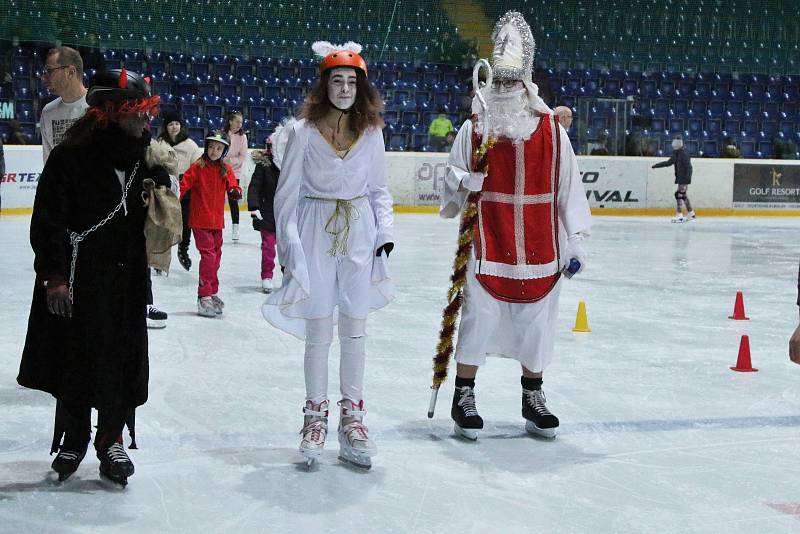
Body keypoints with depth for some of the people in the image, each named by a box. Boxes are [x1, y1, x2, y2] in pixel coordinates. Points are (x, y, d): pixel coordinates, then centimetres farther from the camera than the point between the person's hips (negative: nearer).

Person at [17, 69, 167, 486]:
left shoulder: (148, 159, 7)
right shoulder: (71, 158, -10)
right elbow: (47, 221, -11)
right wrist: (54, 275, -15)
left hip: (127, 280, 4)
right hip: (77, 278, -4)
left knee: (122, 361, 5)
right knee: (74, 358, 7)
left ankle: (111, 440, 22)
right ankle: (73, 438, 26)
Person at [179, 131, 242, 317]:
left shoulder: (226, 169, 5)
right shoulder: (198, 167, -8)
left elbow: (232, 185, 2)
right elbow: (184, 184, -12)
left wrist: (235, 191, -21)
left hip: (217, 220, 6)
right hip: (200, 220, -6)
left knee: (216, 256, 16)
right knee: (208, 255, -12)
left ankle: (212, 293, 30)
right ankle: (204, 297, -9)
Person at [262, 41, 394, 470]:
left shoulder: (371, 133, 5)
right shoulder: (303, 132, -3)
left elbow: (379, 190, 13)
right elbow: (287, 193, -1)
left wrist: (385, 231, 1)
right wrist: (287, 245, -6)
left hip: (359, 233, 3)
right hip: (315, 231, -2)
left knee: (354, 327, 7)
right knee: (318, 330, 0)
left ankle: (351, 416, 16)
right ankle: (316, 415, 14)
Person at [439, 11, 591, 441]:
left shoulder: (551, 130, 3)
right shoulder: (475, 128, 0)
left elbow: (567, 187, 5)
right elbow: (452, 181, 6)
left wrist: (574, 240, 3)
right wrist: (462, 184, -19)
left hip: (538, 250, 2)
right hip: (486, 246, -1)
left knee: (536, 322, 9)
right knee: (479, 320, -2)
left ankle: (533, 398, 26)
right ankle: (464, 398, 12)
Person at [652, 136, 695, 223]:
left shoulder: (684, 154, -14)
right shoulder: (676, 154, 13)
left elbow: (688, 166, -20)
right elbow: (668, 162, 24)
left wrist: (688, 176, -29)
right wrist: (657, 165, 22)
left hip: (684, 178, -9)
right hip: (679, 178, 9)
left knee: (679, 194, -14)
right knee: (683, 195, 14)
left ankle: (679, 216, -16)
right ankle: (691, 214, 24)